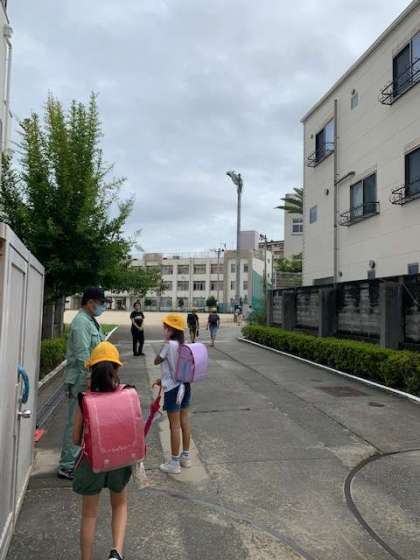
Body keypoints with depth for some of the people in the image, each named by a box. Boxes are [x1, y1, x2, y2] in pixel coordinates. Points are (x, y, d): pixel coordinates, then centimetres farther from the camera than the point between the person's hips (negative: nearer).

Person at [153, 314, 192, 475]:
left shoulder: (169, 344, -19)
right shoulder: (182, 345, 5)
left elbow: (156, 361, -5)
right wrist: (163, 379, 18)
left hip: (173, 389, -8)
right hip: (184, 385, 8)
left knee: (174, 425, 1)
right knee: (185, 421, 16)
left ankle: (174, 463, 12)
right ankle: (186, 456, 29)